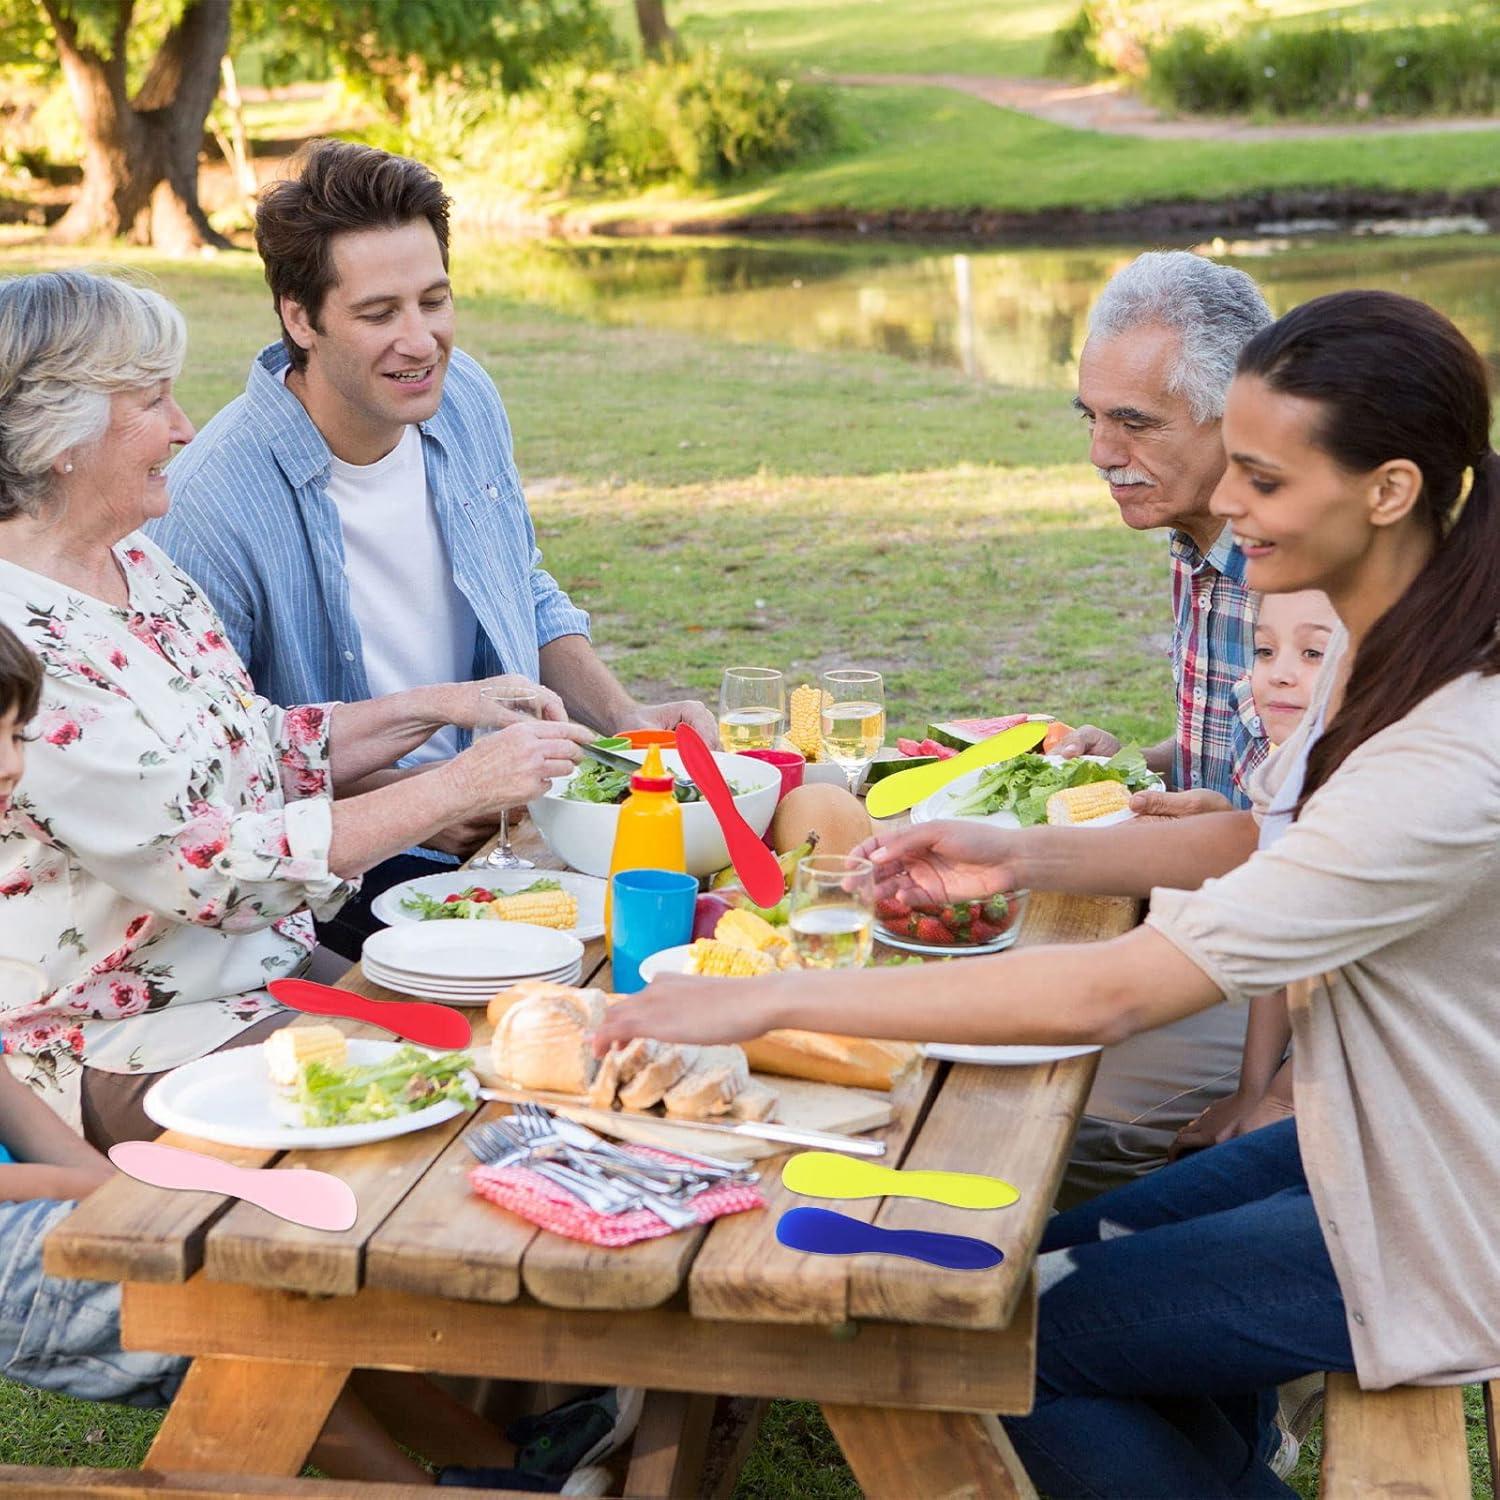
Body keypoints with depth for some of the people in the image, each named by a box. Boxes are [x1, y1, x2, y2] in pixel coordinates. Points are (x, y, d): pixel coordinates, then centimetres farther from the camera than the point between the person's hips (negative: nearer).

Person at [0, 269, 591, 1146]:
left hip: (273, 967, 8)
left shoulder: (135, 561, 5)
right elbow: (204, 868, -25)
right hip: (115, 1045, -8)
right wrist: (462, 787, -22)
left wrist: (438, 706, 2)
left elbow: (261, 751, 15)